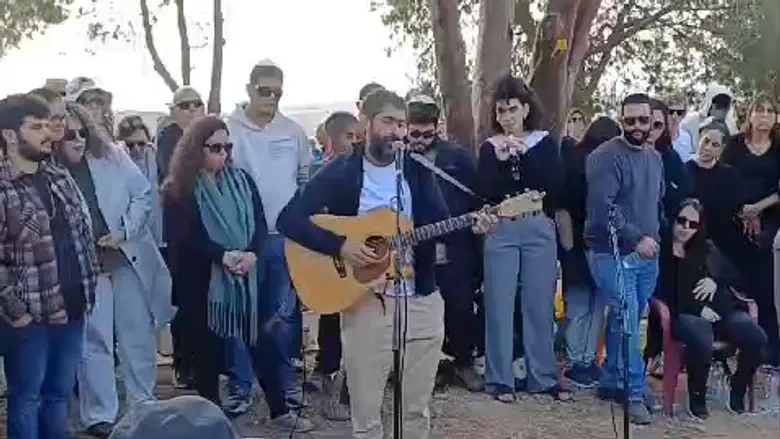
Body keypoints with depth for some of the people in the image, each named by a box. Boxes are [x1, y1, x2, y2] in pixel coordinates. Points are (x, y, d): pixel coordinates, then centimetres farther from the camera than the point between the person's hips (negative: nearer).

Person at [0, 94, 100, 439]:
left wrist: (88, 291, 10)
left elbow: (85, 235, 15)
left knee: (59, 395, 17)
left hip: (72, 309, 6)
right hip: (31, 317, -6)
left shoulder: (61, 180, 9)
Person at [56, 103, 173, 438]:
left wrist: (124, 232, -9)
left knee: (139, 335, 11)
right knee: (94, 341, 3)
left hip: (129, 258, 3)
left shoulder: (112, 157, 0)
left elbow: (143, 196, 3)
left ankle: (144, 405, 26)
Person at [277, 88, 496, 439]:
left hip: (420, 298, 3)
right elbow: (289, 219, -11)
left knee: (417, 409, 12)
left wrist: (469, 224, -19)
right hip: (364, 300, -3)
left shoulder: (418, 170, 6)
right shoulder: (339, 172, -3)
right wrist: (339, 246, -21)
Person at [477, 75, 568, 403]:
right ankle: (500, 380, 7)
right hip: (501, 231, 0)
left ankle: (544, 377, 15)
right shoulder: (490, 148, 7)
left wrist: (524, 154, -12)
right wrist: (502, 160, -17)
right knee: (499, 307, -1)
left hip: (539, 230, 0)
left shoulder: (545, 144, 6)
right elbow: (487, 191, -5)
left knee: (540, 306, 5)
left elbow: (555, 187, -8)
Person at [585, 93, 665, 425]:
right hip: (613, 252, -7)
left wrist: (655, 236, 13)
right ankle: (635, 394, 0)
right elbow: (603, 207, -20)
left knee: (627, 320, 12)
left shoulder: (655, 157, 13)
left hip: (647, 254, 7)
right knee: (626, 321, -9)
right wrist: (637, 238, -18)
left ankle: (610, 382, 24)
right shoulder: (606, 157, -13)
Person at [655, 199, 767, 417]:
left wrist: (716, 280, -3)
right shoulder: (661, 252, 2)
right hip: (684, 314, -5)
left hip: (720, 310, 6)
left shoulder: (707, 250, 22)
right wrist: (698, 309, -13)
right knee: (702, 342, -39)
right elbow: (663, 294, -6)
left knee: (757, 338, -22)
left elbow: (734, 276, 19)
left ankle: (737, 391, 1)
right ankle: (697, 397, -13)